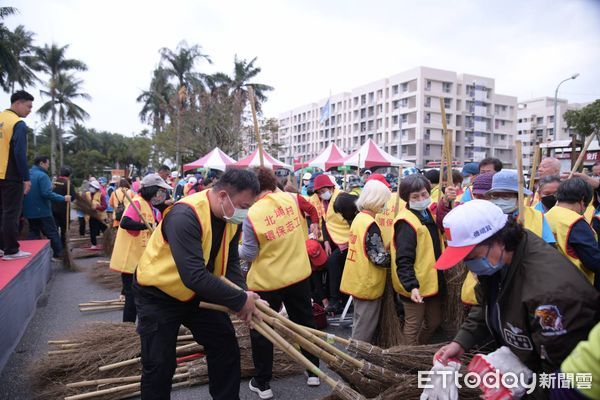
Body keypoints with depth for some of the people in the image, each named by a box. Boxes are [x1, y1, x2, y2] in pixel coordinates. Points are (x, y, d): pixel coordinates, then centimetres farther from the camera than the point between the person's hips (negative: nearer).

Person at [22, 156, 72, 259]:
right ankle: (59, 254, 6)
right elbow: (47, 193, -25)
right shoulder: (42, 175, -16)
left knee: (33, 233, 13)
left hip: (29, 210, 8)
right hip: (42, 210, -8)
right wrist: (63, 198, -19)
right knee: (52, 233, 2)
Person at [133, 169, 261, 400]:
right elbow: (194, 276, -41)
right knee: (159, 365, 2)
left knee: (226, 347, 8)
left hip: (198, 293, 7)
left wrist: (242, 294, -19)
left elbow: (230, 262, -2)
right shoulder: (185, 216, -35)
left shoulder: (232, 218, -10)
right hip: (158, 294, -7)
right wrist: (239, 301, -34)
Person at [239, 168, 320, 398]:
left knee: (261, 330, 13)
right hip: (298, 274, 5)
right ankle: (313, 372, 35)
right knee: (304, 322, 21)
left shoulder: (253, 215, -20)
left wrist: (234, 249, 6)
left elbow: (249, 255, -12)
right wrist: (275, 188, 24)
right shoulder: (290, 199, -7)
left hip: (267, 280, -5)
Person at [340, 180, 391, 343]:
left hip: (357, 280, 9)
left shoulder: (359, 218, 6)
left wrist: (384, 248, 6)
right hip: (368, 283, -9)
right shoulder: (371, 225, -22)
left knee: (359, 323, 23)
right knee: (365, 329, 6)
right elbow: (380, 259, -22)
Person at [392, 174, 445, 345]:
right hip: (415, 286, -9)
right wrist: (411, 286, -36)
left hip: (432, 281, 9)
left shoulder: (429, 213, 7)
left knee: (434, 322, 23)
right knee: (413, 326, 8)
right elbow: (403, 260, -26)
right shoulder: (406, 222, -20)